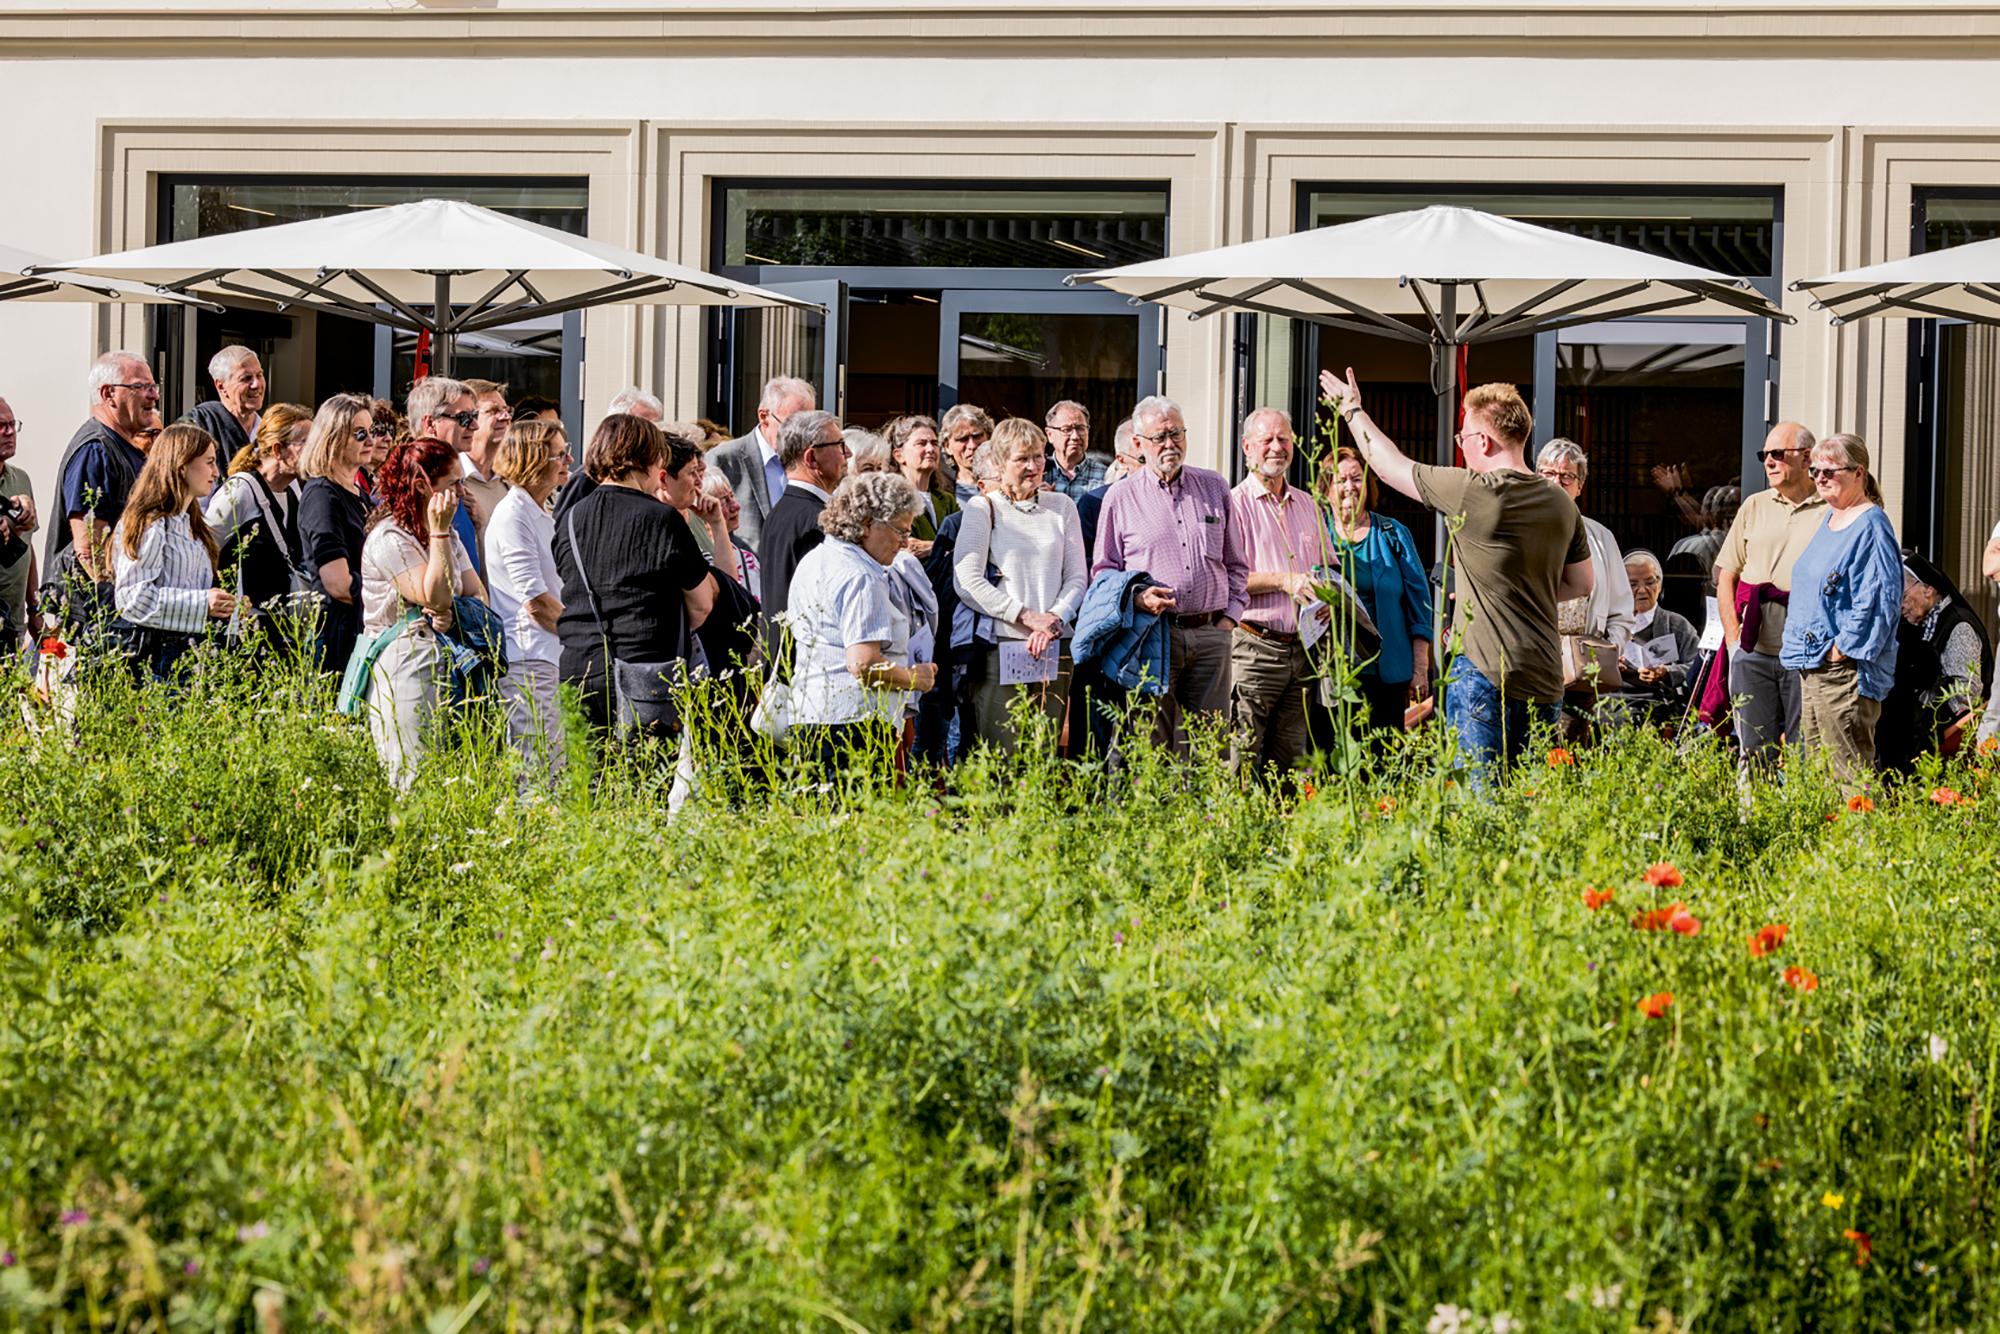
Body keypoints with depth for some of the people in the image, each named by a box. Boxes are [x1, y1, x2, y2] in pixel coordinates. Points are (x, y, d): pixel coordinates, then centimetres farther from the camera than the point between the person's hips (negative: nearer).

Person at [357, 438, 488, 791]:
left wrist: (453, 614, -12)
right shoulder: (389, 538, -9)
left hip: (448, 666, 8)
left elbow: (479, 597, 11)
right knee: (415, 784, -12)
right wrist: (439, 531, -14)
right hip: (404, 667, -8)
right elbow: (435, 596, -17)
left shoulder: (449, 537, 18)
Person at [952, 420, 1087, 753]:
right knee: (1002, 758, -8)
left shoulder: (1061, 506, 14)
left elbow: (1078, 576, 11)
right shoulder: (982, 509, 2)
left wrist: (1054, 620, -8)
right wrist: (1027, 616, -11)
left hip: (1054, 649, 3)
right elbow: (966, 582, -7)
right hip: (999, 648, -3)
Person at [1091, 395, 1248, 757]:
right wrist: (1136, 597, -10)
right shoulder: (1120, 498, 6)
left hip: (1211, 634, 3)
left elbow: (1236, 563, 20)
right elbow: (1103, 571, 9)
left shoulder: (1215, 488, 14)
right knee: (1150, 744, -5)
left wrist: (1231, 615, 8)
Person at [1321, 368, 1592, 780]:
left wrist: (1353, 410, 17)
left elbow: (1390, 466, 2)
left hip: (1485, 672, -6)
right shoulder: (1562, 504, 8)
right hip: (1546, 680, 6)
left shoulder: (1475, 492, -11)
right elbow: (1581, 584, 19)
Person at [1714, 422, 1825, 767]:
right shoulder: (1754, 507, 14)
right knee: (1755, 754, 4)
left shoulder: (1831, 511, 0)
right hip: (1753, 651, 4)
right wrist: (1733, 638, 6)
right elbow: (1725, 578, 16)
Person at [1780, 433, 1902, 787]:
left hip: (1845, 672, -10)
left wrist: (1841, 650, -17)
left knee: (1849, 775, -9)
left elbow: (1878, 602, -19)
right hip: (1813, 665, 10)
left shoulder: (1870, 526, -12)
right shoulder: (1829, 519, 16)